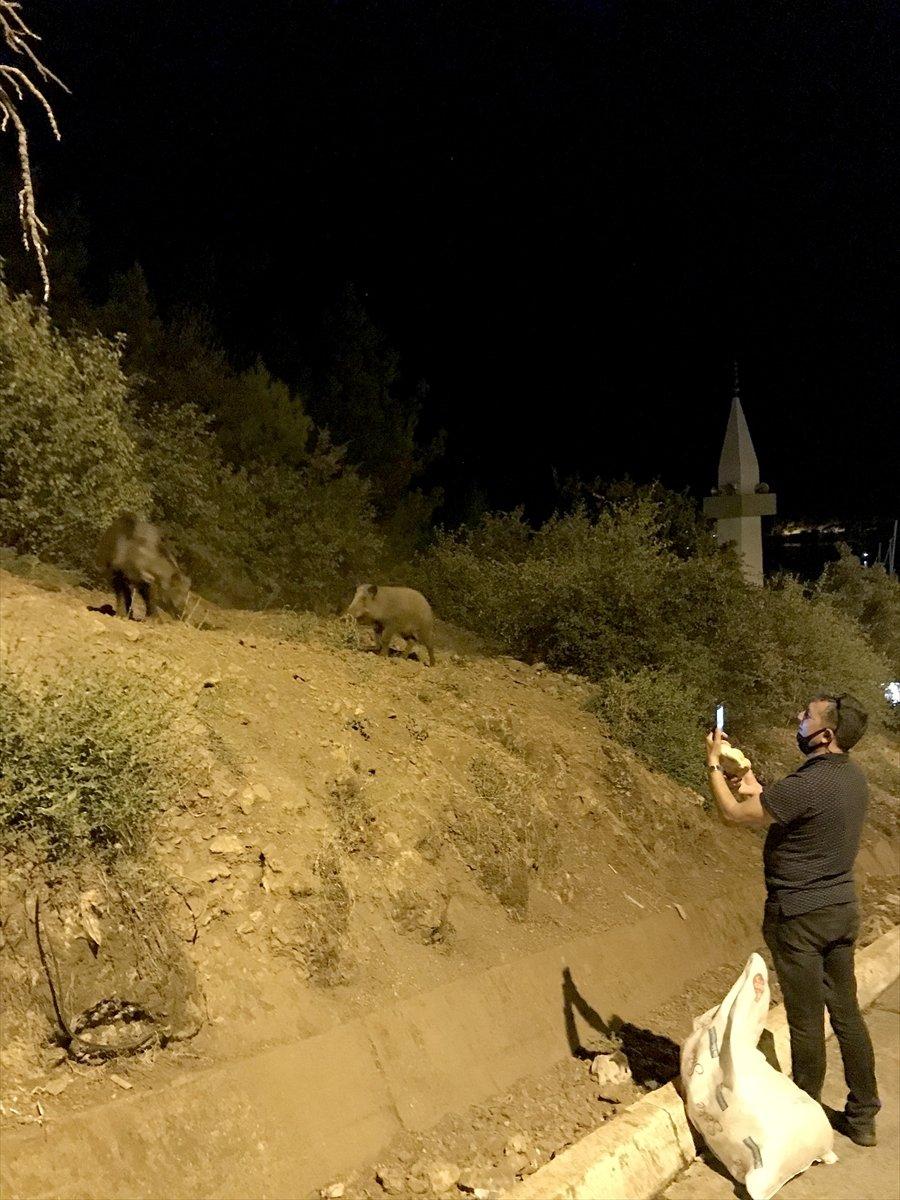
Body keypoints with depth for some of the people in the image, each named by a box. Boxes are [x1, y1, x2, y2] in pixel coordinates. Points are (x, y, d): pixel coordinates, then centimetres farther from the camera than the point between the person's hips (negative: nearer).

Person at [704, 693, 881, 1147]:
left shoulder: (806, 786, -26)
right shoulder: (854, 777, 2)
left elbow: (734, 812, -16)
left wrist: (713, 763, -3)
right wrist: (758, 791, 11)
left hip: (800, 916, -8)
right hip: (842, 907, 8)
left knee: (807, 1020, 6)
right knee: (846, 1012, 17)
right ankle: (862, 1115, 29)